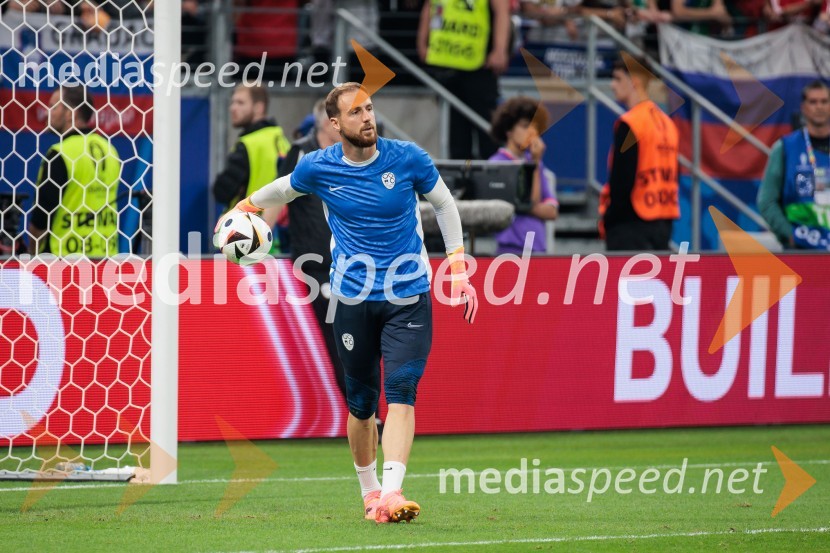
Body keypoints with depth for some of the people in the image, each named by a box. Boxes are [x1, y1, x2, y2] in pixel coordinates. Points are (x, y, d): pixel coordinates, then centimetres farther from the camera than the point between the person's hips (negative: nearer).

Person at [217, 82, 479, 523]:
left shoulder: (408, 158, -5)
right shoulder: (318, 168, -3)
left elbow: (444, 204, 9)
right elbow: (282, 189, 20)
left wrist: (458, 270, 5)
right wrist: (242, 209, 32)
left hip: (408, 296, -1)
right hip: (353, 300, 1)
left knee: (401, 393, -16)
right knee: (361, 403, 6)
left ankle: (391, 494, -26)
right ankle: (369, 491, 26)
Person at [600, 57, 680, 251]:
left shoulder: (629, 124, -12)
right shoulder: (666, 122, 14)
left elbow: (622, 179, -15)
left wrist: (610, 219, -5)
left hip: (633, 221, -8)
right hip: (663, 222, 8)